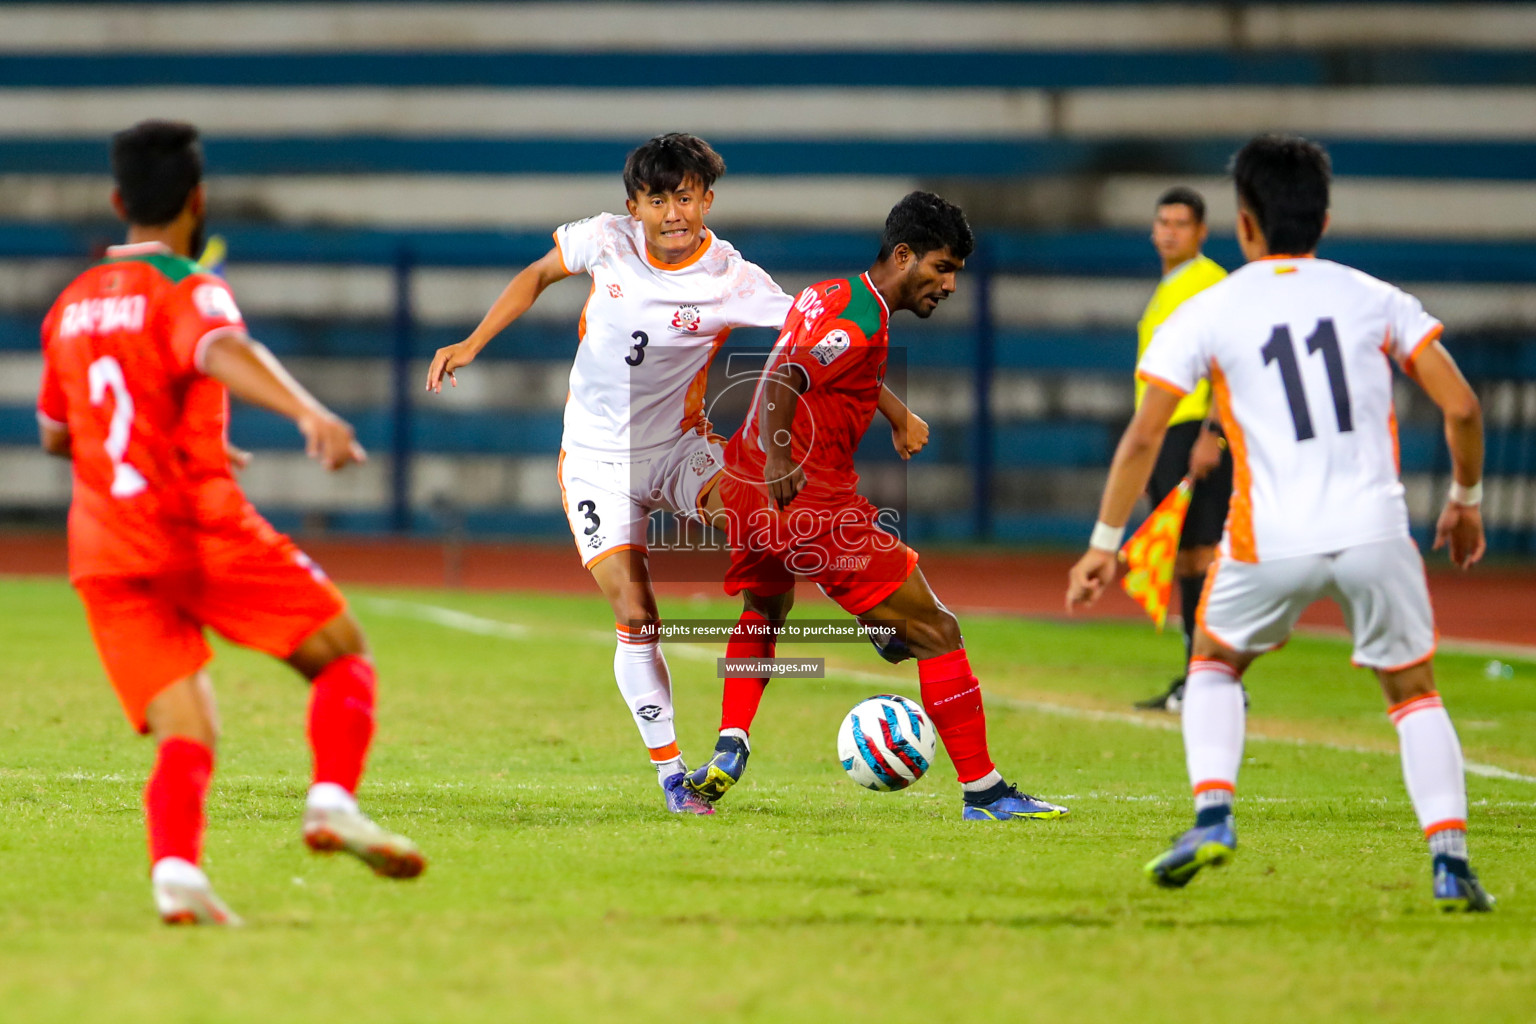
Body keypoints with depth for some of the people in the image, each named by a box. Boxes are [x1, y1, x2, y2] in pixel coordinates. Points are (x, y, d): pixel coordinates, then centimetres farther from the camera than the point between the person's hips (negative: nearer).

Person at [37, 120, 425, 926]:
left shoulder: (71, 306, 18)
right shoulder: (188, 290, -3)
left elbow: (55, 436, 29)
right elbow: (223, 353, -27)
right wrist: (309, 413, -44)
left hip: (104, 552, 5)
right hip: (202, 529, -5)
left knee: (185, 734, 0)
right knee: (344, 656, 9)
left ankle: (174, 868, -27)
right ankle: (333, 801, -14)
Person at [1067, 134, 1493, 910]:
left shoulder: (1206, 314, 5)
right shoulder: (1375, 299, 8)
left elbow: (1143, 437, 0)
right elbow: (1461, 406, 3)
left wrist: (1103, 543, 8)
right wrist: (1466, 499, 19)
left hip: (1271, 542, -1)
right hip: (1375, 531, 1)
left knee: (1214, 664, 25)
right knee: (1414, 693, 17)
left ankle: (1212, 814, 4)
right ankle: (1450, 859, -1)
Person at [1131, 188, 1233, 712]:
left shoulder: (1210, 282, -8)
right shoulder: (1165, 290, 21)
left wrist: (1211, 434, -25)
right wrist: (1150, 462, 26)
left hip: (1197, 433, -10)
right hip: (1166, 434, 10)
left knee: (1201, 551, -13)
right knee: (1182, 559, 9)